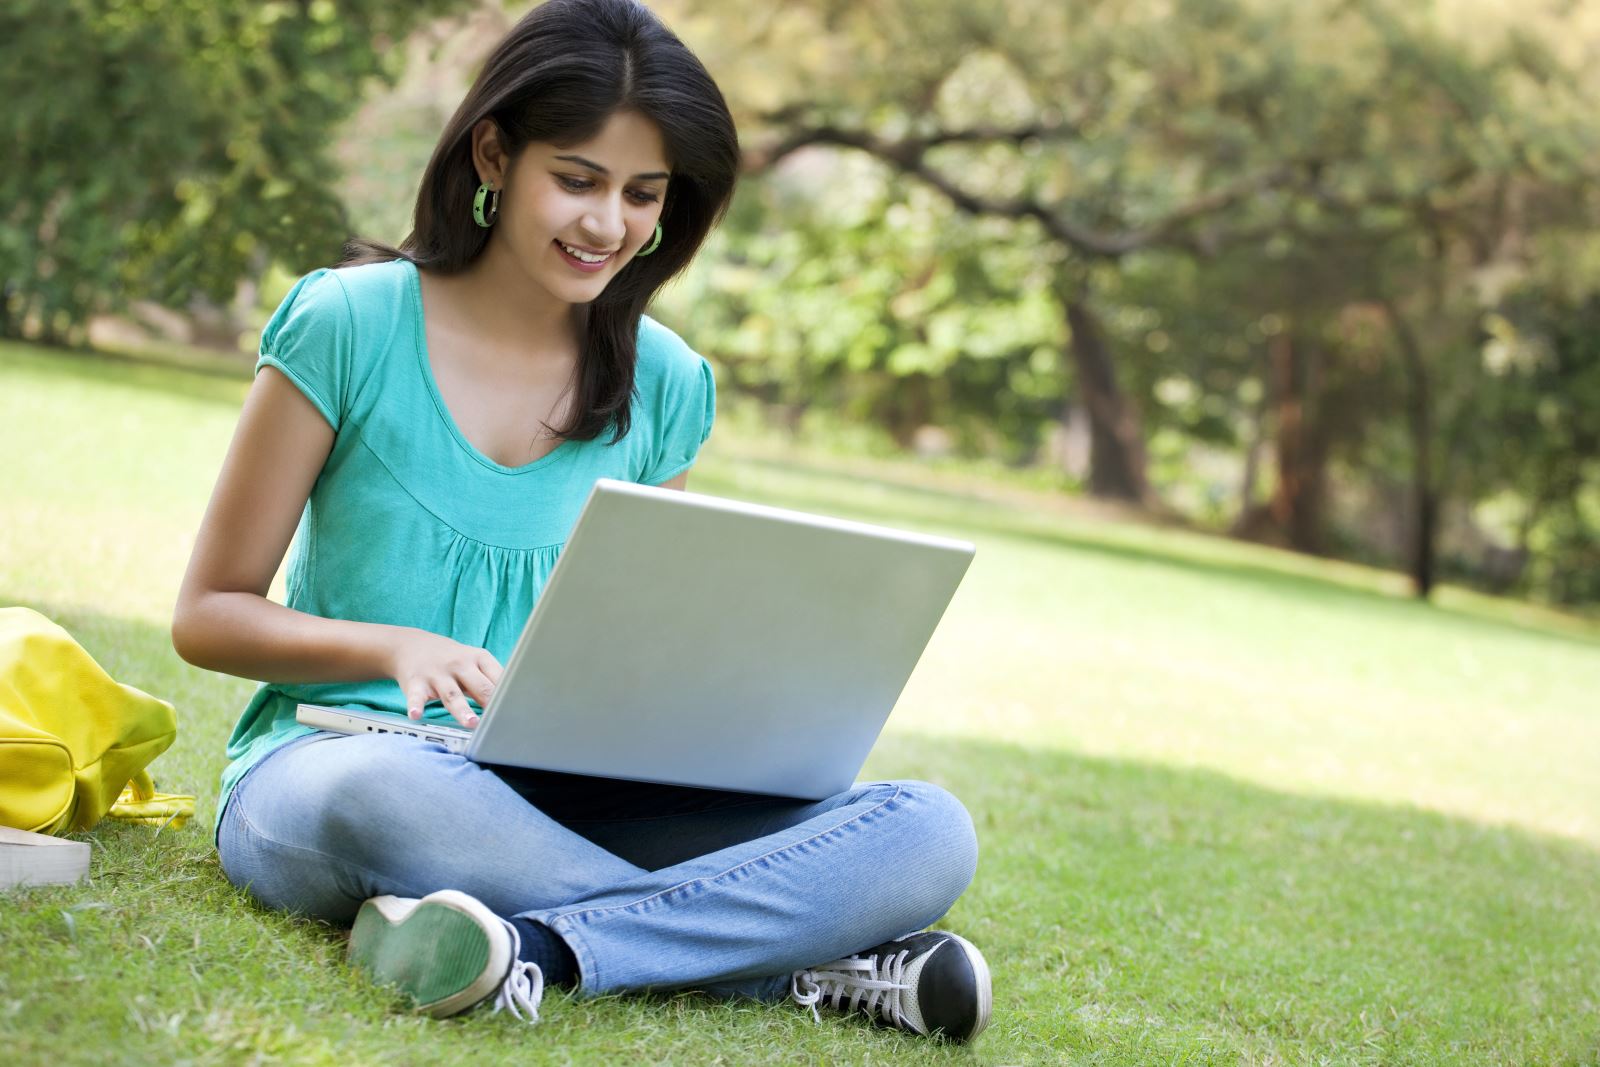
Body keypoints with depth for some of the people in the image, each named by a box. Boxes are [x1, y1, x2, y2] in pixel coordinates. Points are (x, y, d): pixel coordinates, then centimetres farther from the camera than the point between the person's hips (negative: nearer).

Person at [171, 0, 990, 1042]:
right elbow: (209, 613, 1)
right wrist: (399, 648, -18)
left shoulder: (661, 386, 8)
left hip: (550, 798, 3)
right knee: (390, 790, -42)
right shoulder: (350, 324, -2)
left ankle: (537, 950, -33)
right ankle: (812, 955, -28)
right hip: (329, 761, -3)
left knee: (930, 833, -18)